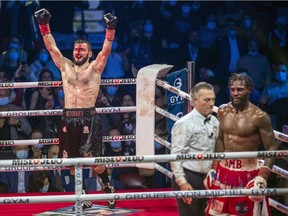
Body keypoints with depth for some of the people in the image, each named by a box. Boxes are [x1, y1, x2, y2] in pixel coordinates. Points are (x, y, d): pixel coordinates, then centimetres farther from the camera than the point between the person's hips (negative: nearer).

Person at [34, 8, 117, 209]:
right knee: (72, 161, 6)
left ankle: (107, 186, 15)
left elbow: (106, 50, -8)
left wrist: (110, 29, -21)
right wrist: (44, 25, -2)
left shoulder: (95, 67, 4)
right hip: (68, 119, 4)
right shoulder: (65, 66, 13)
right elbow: (52, 47, 9)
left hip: (88, 119, -4)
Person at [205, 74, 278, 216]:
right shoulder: (223, 111, 1)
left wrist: (263, 176, -23)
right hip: (223, 170, 5)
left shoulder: (259, 117, -16)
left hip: (247, 173, -5)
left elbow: (271, 148, -14)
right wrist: (214, 167, 13)